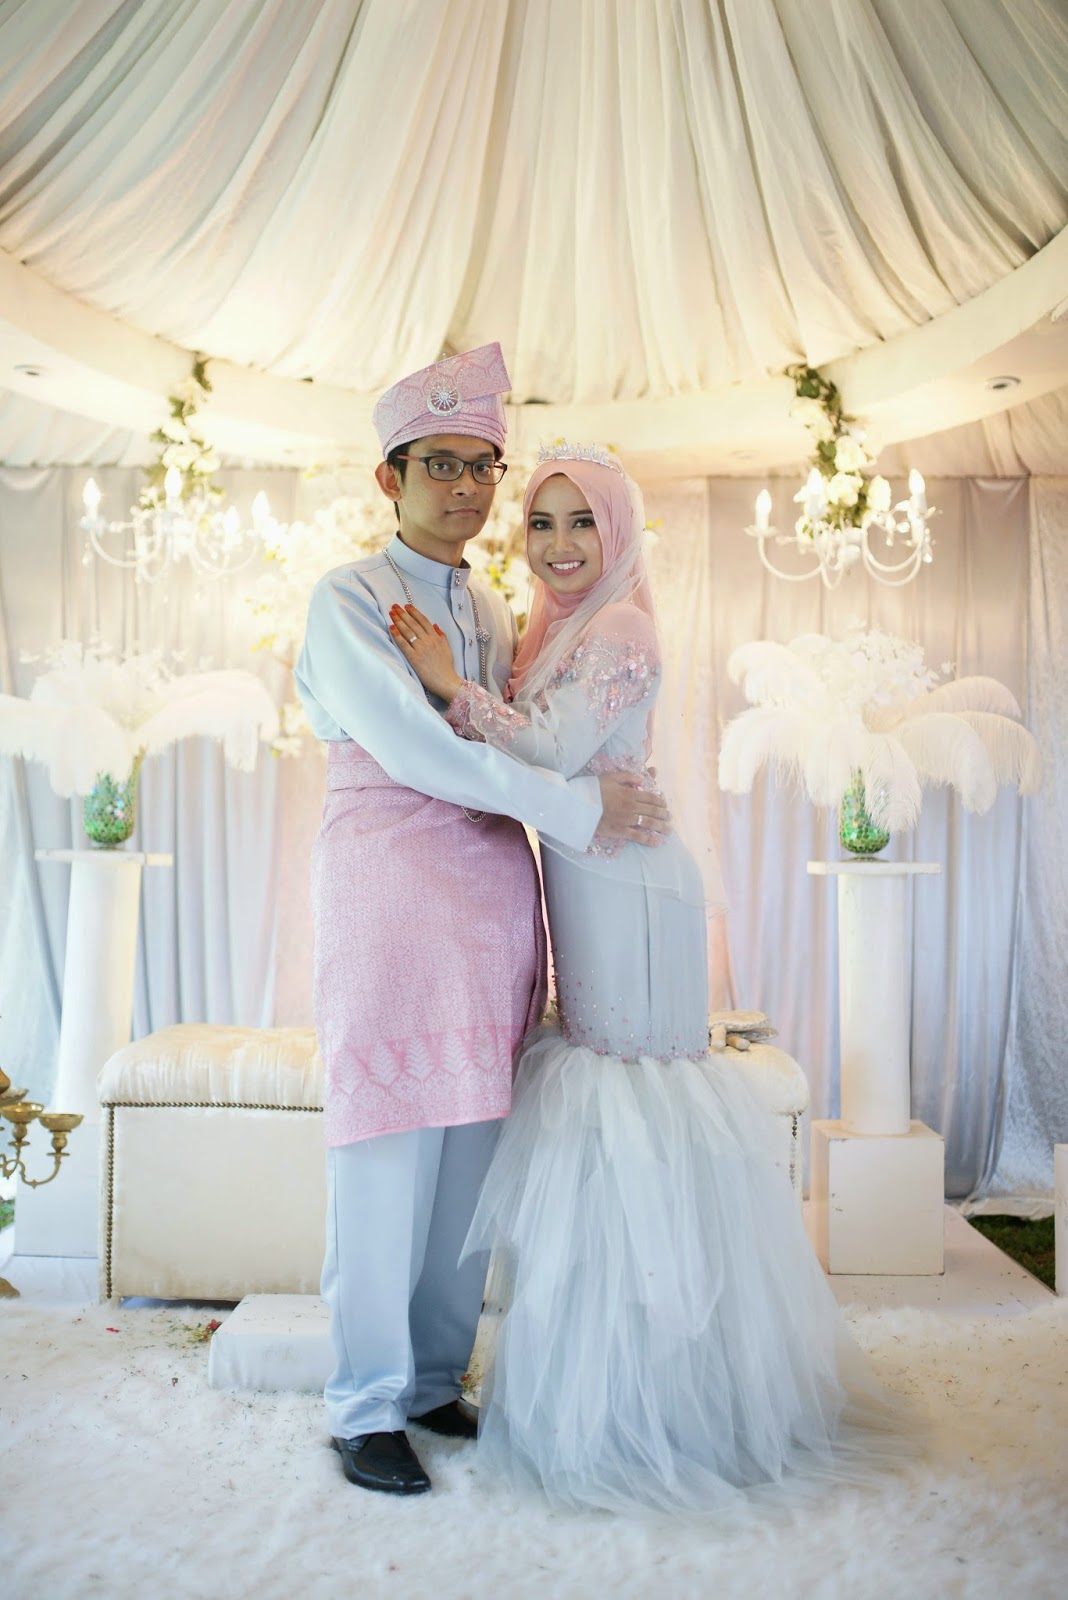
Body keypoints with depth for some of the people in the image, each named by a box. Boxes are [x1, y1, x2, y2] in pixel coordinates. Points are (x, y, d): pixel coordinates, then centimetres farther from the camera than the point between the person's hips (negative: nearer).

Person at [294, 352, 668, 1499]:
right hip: (388, 883, -6)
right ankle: (367, 1406, 12)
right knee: (389, 1154, -3)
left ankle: (435, 1378, 24)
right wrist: (574, 805, -16)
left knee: (471, 1154, 8)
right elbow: (410, 744, -14)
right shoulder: (347, 599, -2)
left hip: (494, 887, 6)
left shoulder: (493, 613, 19)